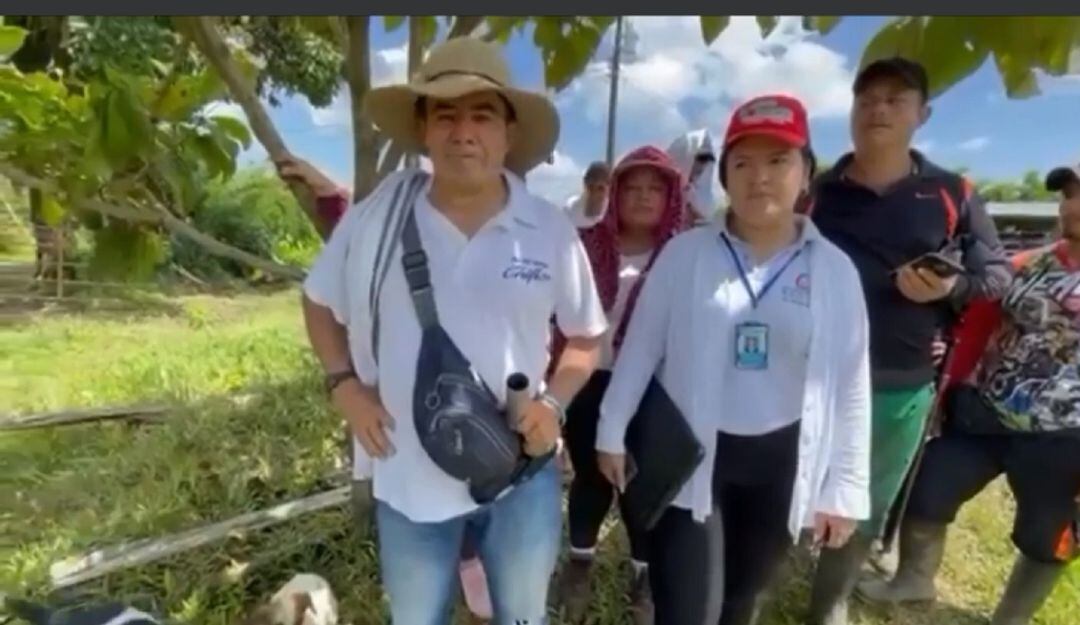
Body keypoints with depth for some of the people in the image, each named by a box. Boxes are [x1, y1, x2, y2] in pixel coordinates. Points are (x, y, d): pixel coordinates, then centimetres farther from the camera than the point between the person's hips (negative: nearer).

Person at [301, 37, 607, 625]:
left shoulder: (551, 231, -8)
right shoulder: (374, 219, -8)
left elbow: (587, 335, 4)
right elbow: (320, 302, 7)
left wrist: (553, 402, -12)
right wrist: (346, 386, -6)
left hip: (520, 476, 0)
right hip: (408, 478, 1)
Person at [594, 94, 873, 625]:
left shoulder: (835, 269, -2)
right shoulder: (685, 252, -7)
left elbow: (851, 384, 2)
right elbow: (640, 348, -3)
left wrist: (844, 487, 3)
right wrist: (612, 432, 1)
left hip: (779, 462, 2)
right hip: (688, 454, -2)